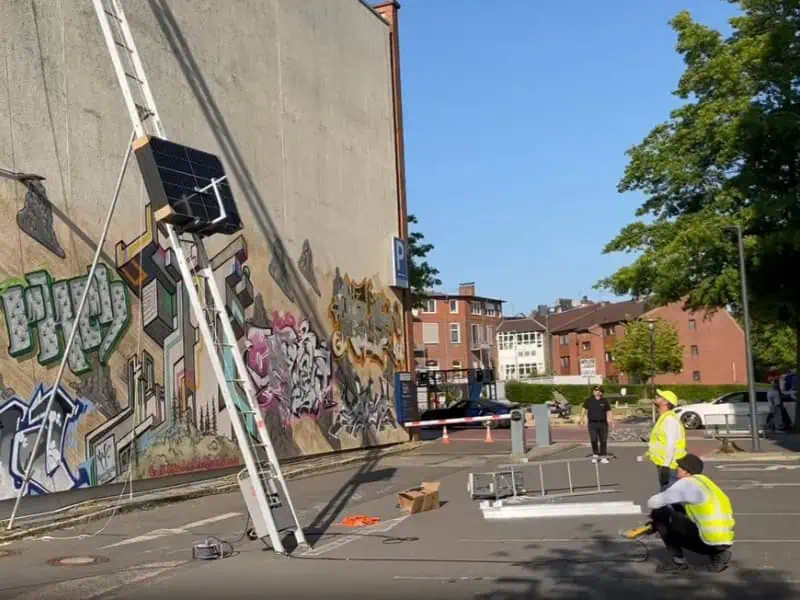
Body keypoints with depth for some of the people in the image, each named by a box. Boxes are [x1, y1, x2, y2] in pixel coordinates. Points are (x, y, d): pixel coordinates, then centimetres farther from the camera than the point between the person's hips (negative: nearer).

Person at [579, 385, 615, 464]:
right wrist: (581, 418, -4)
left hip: (603, 423, 1)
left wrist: (612, 421, -3)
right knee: (594, 440, -8)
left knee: (603, 441, 2)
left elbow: (609, 411, 6)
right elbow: (584, 409, 6)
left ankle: (603, 457, 10)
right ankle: (595, 455, 12)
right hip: (592, 423, -1)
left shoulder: (604, 401, 6)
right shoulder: (589, 400, 5)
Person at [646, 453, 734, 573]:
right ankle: (717, 555, 13)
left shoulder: (686, 483, -5)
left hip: (708, 539, -8)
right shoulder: (703, 482, 19)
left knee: (660, 514, -1)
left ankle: (678, 561, 4)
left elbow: (653, 503, -5)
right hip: (724, 540, 8)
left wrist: (656, 512, 19)